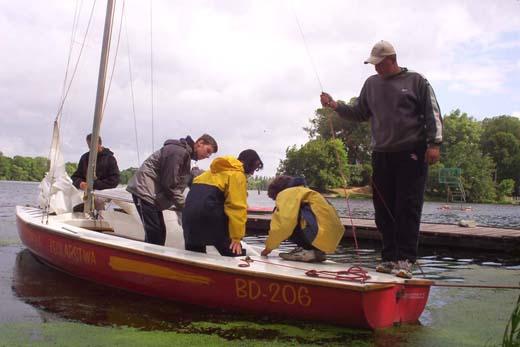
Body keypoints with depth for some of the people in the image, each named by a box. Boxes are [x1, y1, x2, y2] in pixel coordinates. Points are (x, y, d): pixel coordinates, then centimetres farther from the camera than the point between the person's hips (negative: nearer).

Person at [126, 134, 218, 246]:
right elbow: (169, 184, -21)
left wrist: (182, 205, 5)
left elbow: (177, 183, 16)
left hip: (153, 193, 11)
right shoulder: (179, 151, -17)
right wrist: (184, 206, -15)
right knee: (154, 232, -14)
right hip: (145, 190, -11)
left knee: (160, 232, 9)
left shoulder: (186, 155, 17)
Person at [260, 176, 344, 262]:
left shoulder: (286, 193, 2)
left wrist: (269, 246, 4)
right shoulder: (303, 191, 29)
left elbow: (283, 225, -10)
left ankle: (311, 251, -6)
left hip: (324, 235, -10)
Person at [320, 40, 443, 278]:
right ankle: (390, 257, 11)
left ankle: (405, 259, -3)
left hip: (411, 155, -4)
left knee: (408, 208, -6)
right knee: (384, 210, 3)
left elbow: (433, 114, 1)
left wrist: (434, 143, -9)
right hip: (381, 155, 5)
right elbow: (359, 113, 18)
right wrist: (335, 106, 3)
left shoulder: (416, 81, 4)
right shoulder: (371, 84, 16)